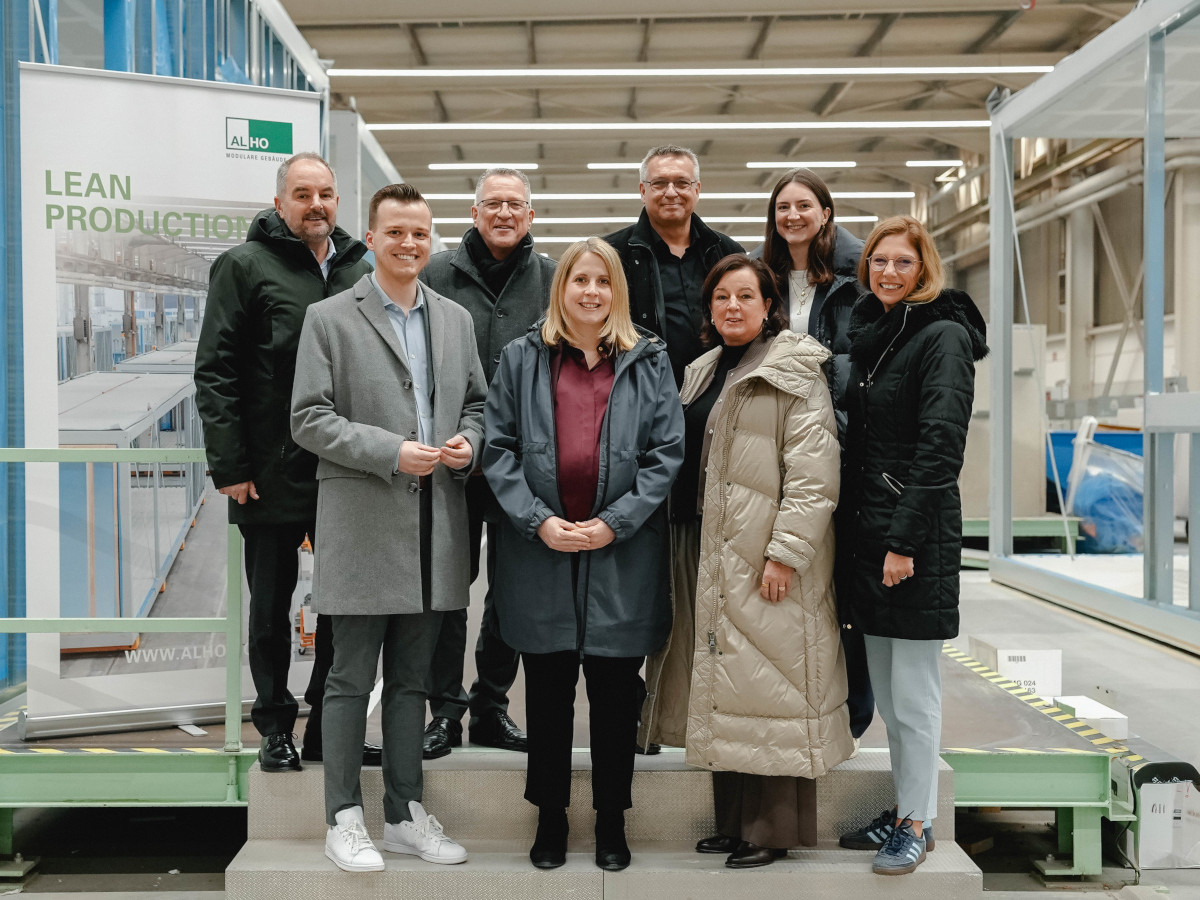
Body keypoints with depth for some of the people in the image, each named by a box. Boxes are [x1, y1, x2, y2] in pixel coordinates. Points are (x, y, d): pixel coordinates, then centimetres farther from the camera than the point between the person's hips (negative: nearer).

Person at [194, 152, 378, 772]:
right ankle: (275, 727, 23)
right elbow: (214, 372, -7)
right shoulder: (246, 267, -2)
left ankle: (329, 726, 23)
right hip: (273, 471, -4)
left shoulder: (360, 272, 11)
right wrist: (229, 466, -13)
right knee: (272, 605, 9)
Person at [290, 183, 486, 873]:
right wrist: (391, 452, -17)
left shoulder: (456, 319, 14)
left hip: (435, 529, 5)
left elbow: (477, 402, 19)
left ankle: (407, 814, 23)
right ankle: (345, 818, 15)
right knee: (352, 680, 4)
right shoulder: (329, 319, -1)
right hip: (363, 527, -4)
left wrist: (468, 442, -3)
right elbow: (309, 419, -7)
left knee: (412, 679, 13)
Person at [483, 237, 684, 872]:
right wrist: (538, 520, -10)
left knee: (615, 694, 7)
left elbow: (667, 452, 0)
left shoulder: (649, 362, 6)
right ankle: (550, 815, 25)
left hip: (622, 554, 0)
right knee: (547, 692, 10)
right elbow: (497, 447, 2)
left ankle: (611, 820, 23)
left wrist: (614, 522, -10)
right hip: (539, 552, 1)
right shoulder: (522, 359, 6)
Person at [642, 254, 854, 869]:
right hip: (706, 553, 8)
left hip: (765, 561, -8)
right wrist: (682, 550, 17)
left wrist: (785, 552, -20)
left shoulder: (794, 374, -6)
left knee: (763, 685, -3)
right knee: (719, 688, 11)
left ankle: (772, 830, 9)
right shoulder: (701, 373, 18)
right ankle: (733, 822, 22)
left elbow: (812, 474, -13)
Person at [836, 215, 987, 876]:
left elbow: (940, 448, -16)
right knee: (885, 689, 13)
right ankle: (901, 812, 25)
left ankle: (917, 823, 13)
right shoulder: (868, 334, 15)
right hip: (867, 529, 8)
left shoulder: (943, 336, -9)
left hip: (917, 536, -8)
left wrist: (904, 539, -20)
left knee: (913, 691, 0)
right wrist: (864, 533, 12)